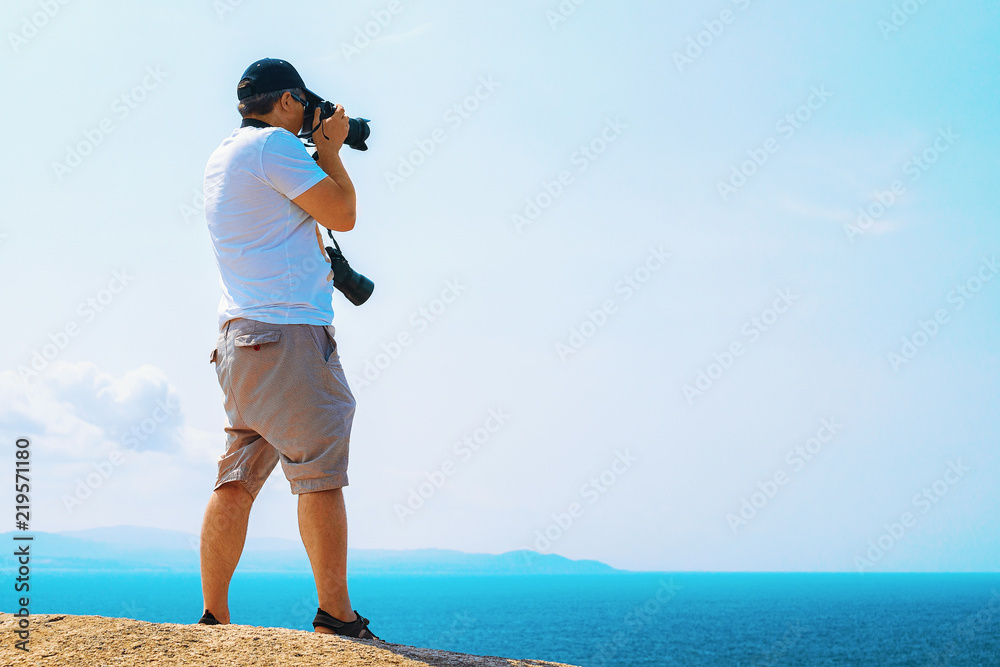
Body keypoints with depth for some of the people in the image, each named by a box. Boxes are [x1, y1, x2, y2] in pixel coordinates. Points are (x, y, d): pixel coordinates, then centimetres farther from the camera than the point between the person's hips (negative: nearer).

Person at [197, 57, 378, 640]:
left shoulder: (223, 157, 21)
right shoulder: (274, 143, -7)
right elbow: (342, 214, -7)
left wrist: (321, 151, 30)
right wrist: (331, 147, 5)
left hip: (240, 336, 9)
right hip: (290, 330, -9)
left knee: (238, 478, 8)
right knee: (320, 474, -7)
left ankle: (214, 617, 9)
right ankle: (336, 617, -6)